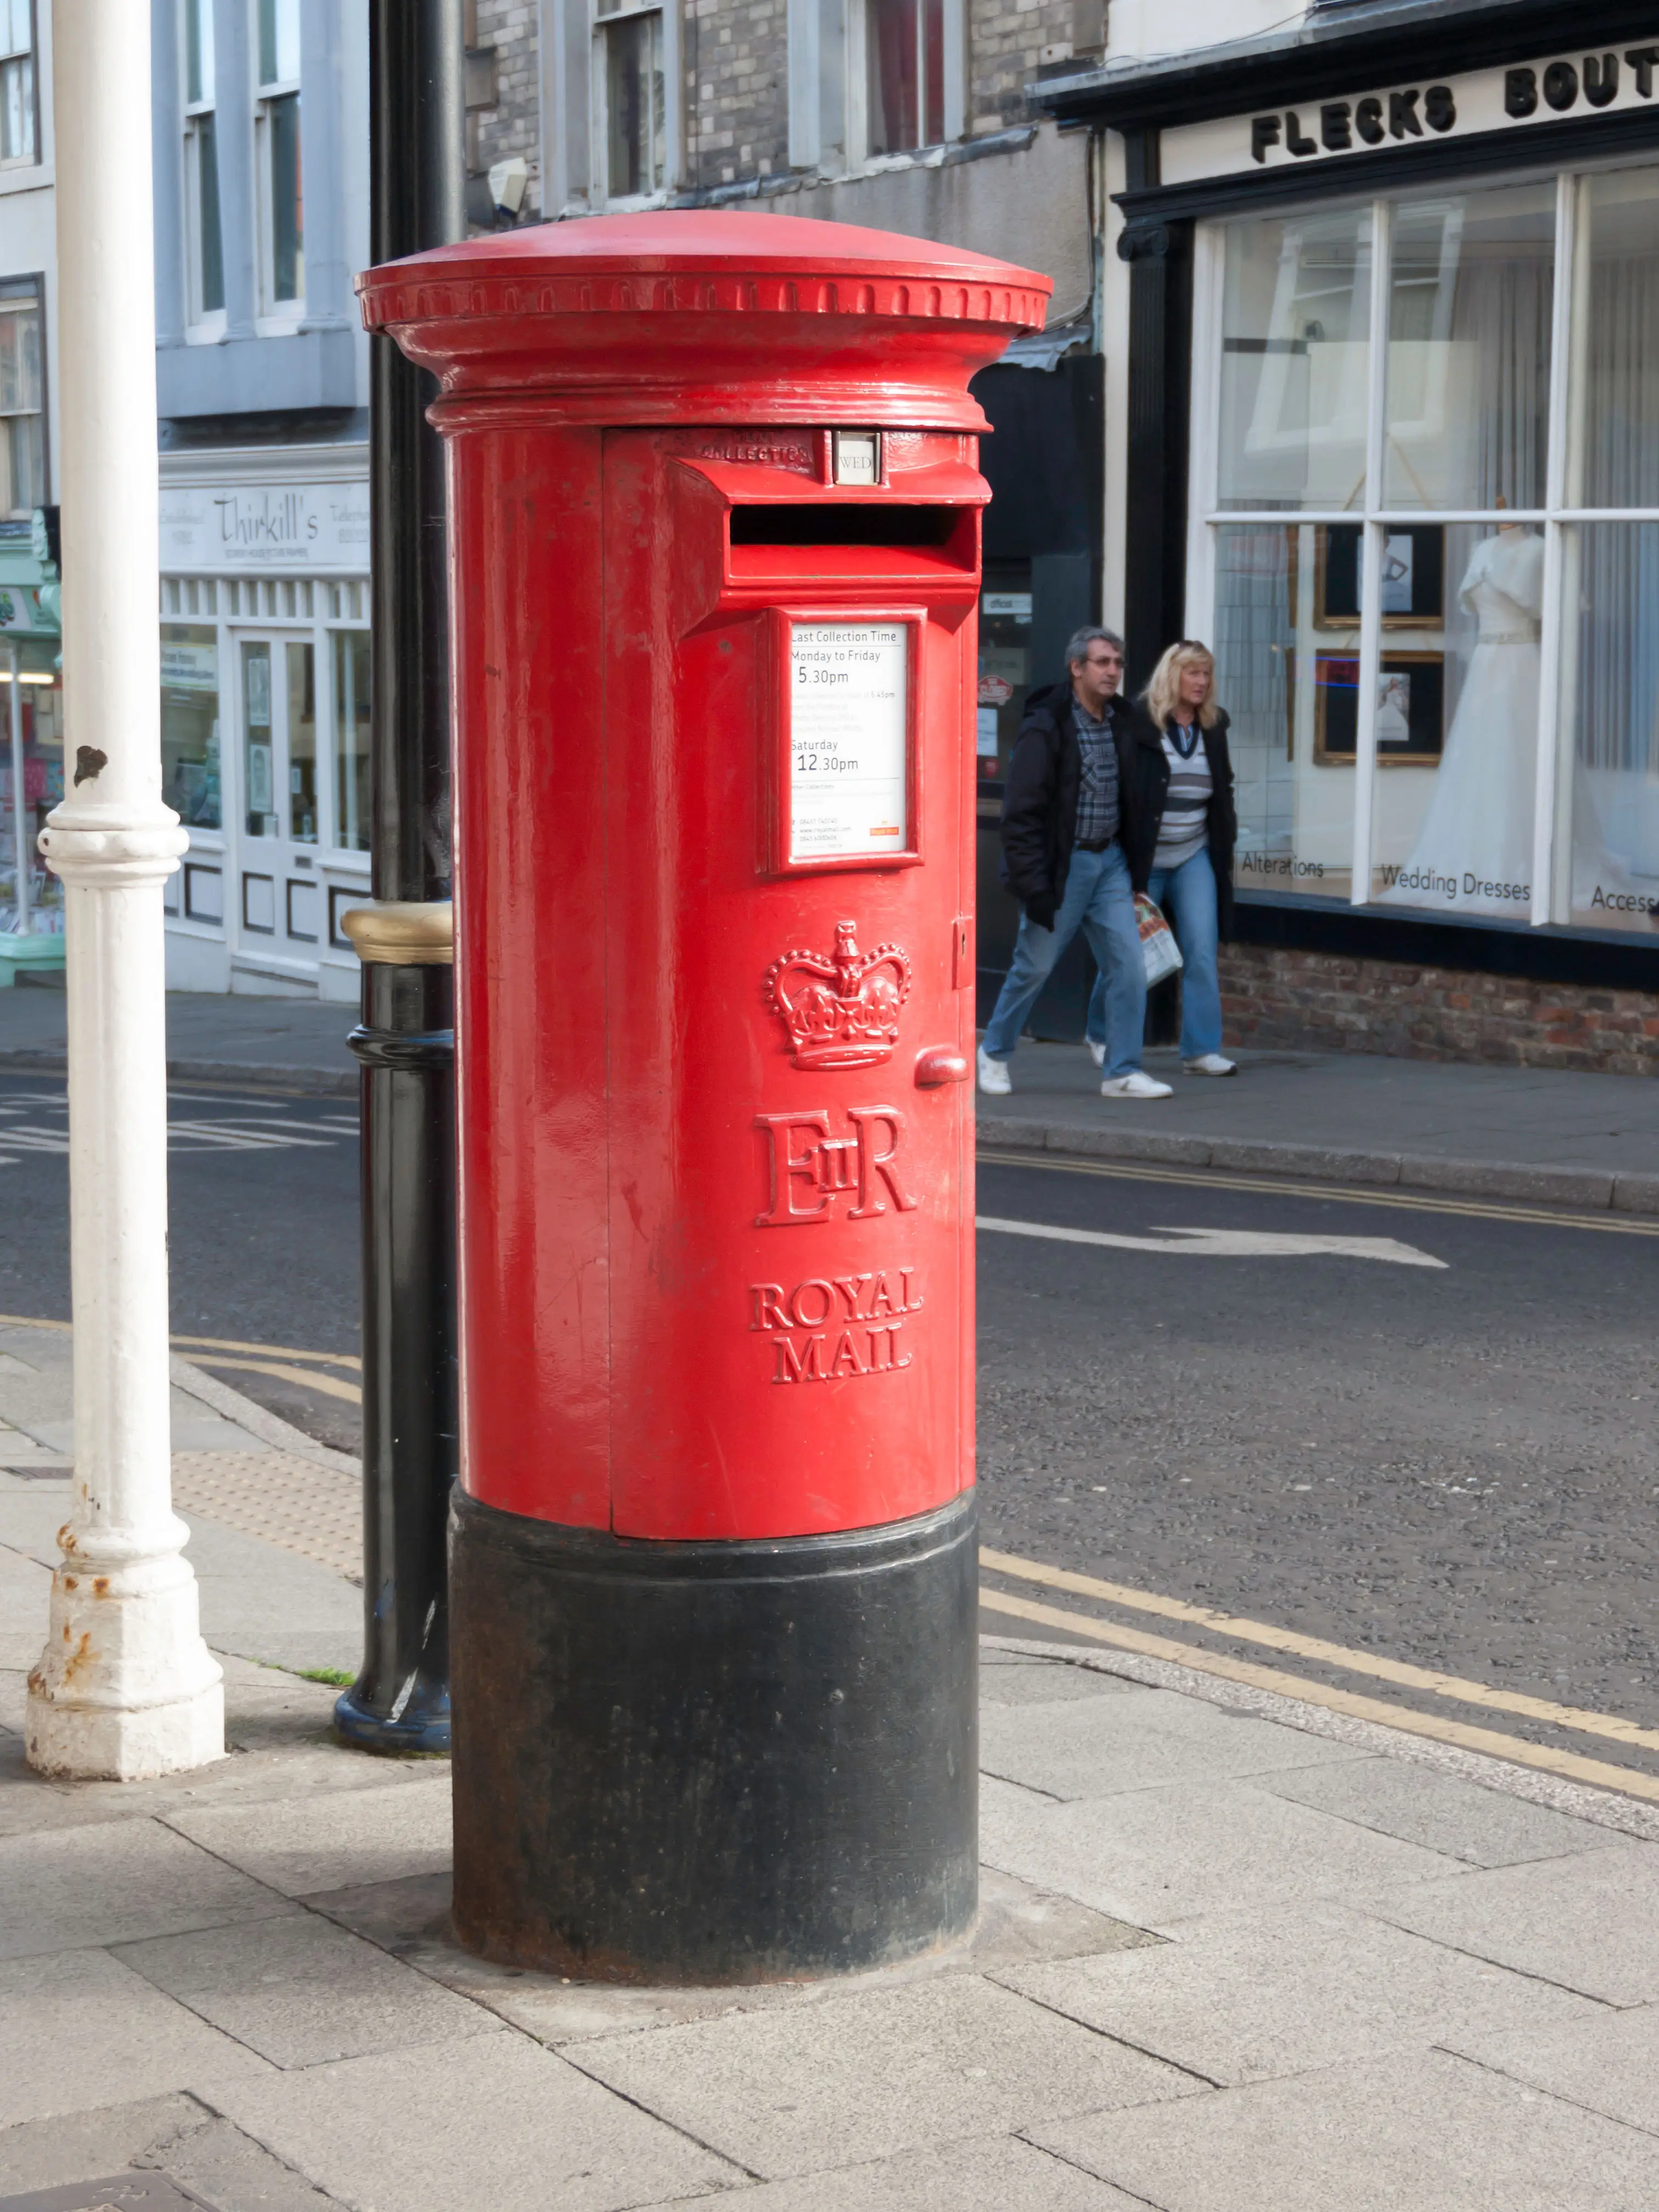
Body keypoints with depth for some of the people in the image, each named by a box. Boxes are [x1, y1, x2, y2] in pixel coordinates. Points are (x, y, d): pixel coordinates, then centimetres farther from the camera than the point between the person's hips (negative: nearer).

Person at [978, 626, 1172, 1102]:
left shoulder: (1120, 723, 5)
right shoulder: (1046, 727, -14)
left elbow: (1130, 799, 13)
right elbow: (1021, 812, -15)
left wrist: (1136, 865, 10)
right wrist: (1034, 885, -19)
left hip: (1110, 862, 5)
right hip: (1063, 864, -5)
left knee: (1129, 962, -3)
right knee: (1035, 966, 6)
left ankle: (1122, 1071, 3)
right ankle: (994, 1053, 27)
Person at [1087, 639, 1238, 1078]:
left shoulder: (1213, 728, 7)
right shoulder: (1139, 723, -10)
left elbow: (1223, 791, 18)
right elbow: (1123, 791, -10)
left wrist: (1225, 841, 10)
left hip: (1196, 856, 4)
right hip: (1145, 857, -4)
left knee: (1202, 951, -5)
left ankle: (1201, 1049, -3)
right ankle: (1101, 1035, 28)